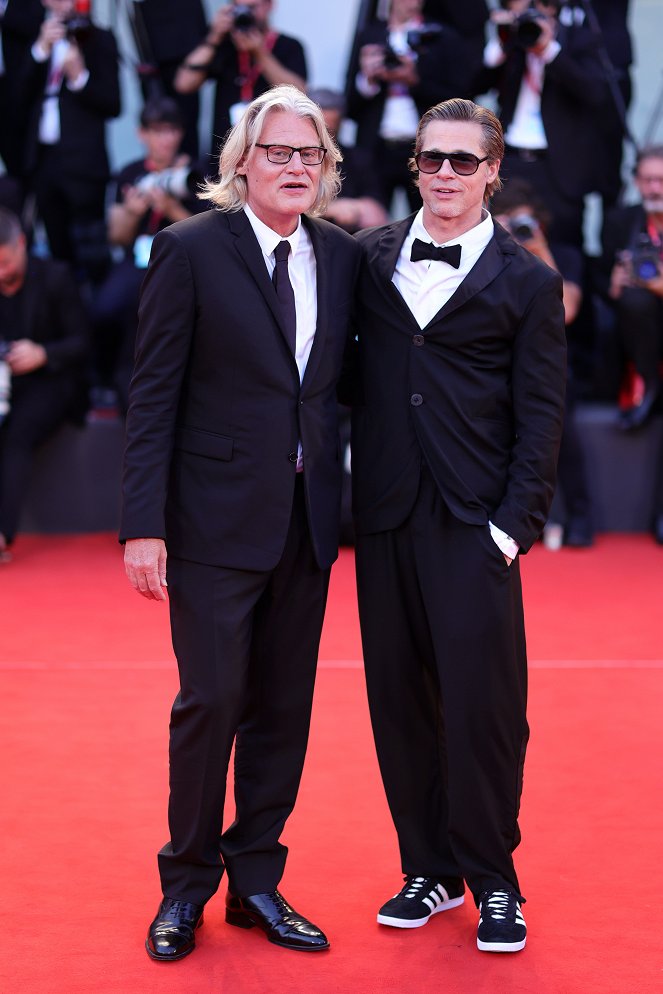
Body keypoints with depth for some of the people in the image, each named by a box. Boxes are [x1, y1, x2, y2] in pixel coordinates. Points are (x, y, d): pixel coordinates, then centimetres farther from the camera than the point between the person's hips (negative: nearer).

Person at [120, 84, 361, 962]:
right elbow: (153, 395, -8)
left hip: (307, 519, 5)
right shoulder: (191, 249, -7)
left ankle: (256, 881, 24)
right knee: (211, 702, -1)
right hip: (217, 518, -4)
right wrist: (144, 524, -13)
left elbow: (334, 384, 12)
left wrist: (336, 494, 2)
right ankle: (186, 888, 17)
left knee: (283, 708, 10)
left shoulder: (342, 256, 7)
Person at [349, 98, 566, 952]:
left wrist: (514, 524, -7)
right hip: (387, 517, 3)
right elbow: (345, 368, 10)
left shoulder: (527, 284, 3)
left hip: (474, 523, -3)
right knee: (400, 699, 8)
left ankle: (493, 881, 12)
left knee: (484, 701, -4)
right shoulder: (369, 257, 10)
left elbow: (539, 418, 1)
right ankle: (429, 869, 21)